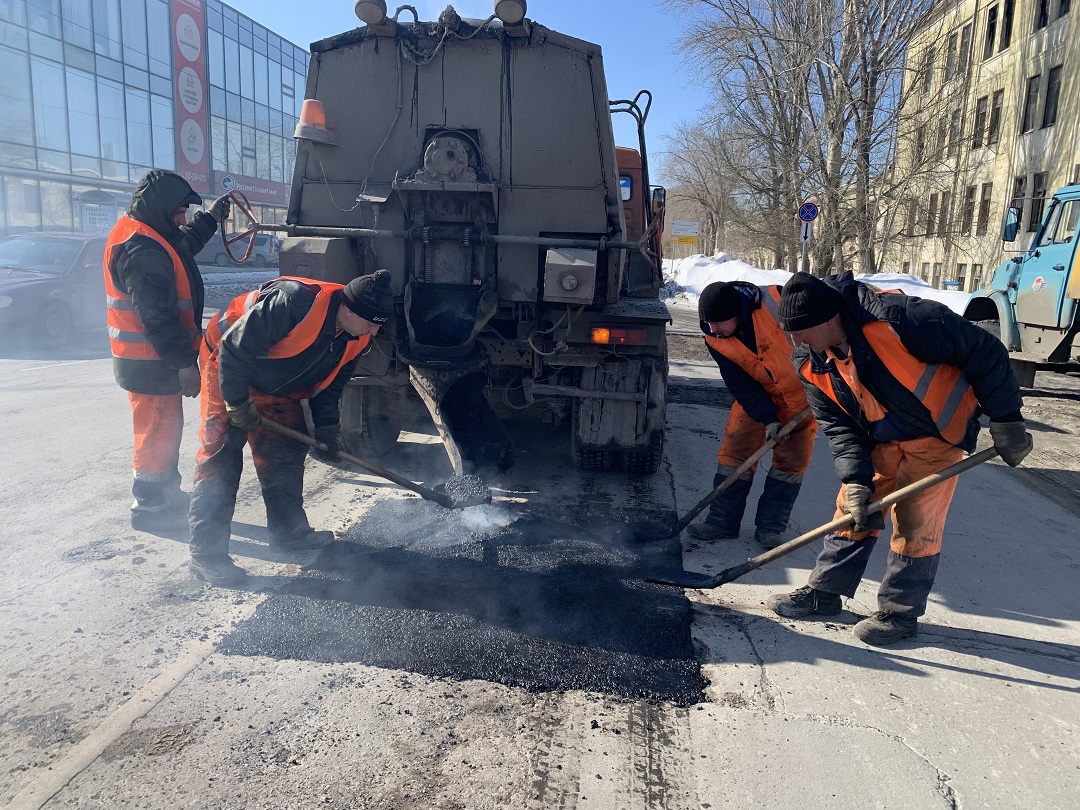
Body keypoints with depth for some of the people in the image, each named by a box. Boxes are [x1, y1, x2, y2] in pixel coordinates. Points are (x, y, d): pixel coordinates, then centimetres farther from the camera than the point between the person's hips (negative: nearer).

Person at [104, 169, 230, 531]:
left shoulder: (144, 235, 12)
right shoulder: (142, 250, -22)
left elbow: (183, 243, 36)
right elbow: (158, 316, -27)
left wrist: (210, 219, 36)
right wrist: (185, 362, -25)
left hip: (151, 359, 11)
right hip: (151, 364, -11)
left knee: (165, 429, 21)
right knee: (158, 432, -1)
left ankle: (166, 495, 36)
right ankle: (149, 507, 12)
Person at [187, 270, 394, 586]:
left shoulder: (355, 338, -11)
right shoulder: (293, 302, -37)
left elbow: (330, 384, 4)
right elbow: (234, 349, -30)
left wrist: (327, 429, -4)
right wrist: (238, 403, -23)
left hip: (279, 388, 8)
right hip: (229, 370, -7)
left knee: (286, 454, 9)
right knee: (220, 457, -9)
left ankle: (289, 531, 23)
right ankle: (206, 553, -5)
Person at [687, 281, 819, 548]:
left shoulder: (776, 302, -31)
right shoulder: (714, 339, -16)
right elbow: (741, 386, -13)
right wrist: (768, 419, -21)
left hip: (803, 389, -3)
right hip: (757, 393, 3)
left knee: (791, 460, -1)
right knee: (735, 451, -3)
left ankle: (770, 527, 10)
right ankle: (722, 521, 6)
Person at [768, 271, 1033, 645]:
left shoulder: (897, 318, -34)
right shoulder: (810, 363, -14)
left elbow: (984, 352, -23)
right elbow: (839, 427, -8)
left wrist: (1006, 419, -17)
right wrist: (856, 480, -20)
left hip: (938, 432, -5)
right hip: (881, 439, 6)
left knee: (915, 521, -4)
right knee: (852, 509, 6)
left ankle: (900, 613, 13)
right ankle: (824, 592, 20)